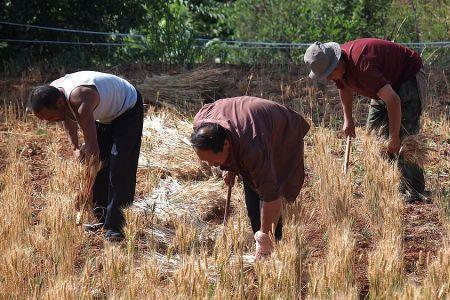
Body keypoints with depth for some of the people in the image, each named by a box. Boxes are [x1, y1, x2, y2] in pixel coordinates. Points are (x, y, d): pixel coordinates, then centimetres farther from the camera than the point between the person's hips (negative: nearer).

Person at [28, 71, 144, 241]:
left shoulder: (80, 101, -42)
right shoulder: (52, 93, -17)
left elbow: (93, 150, -41)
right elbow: (69, 117, 9)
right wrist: (75, 148, 0)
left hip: (128, 110, -9)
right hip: (105, 113, 9)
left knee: (119, 170, -16)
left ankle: (114, 225, -16)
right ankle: (102, 218, 13)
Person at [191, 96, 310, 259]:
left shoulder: (252, 149, -48)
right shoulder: (200, 122, -29)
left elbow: (271, 196, -41)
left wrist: (265, 239, -33)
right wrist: (229, 167, 2)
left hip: (284, 135, -7)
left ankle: (269, 252, -6)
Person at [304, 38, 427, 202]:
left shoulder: (362, 66, -39)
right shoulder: (338, 64, -9)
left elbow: (393, 100, -38)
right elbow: (345, 88, 16)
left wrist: (394, 137, -33)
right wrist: (348, 119, 8)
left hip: (408, 79, -10)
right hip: (387, 83, 10)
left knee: (404, 136, -18)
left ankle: (414, 192, -17)